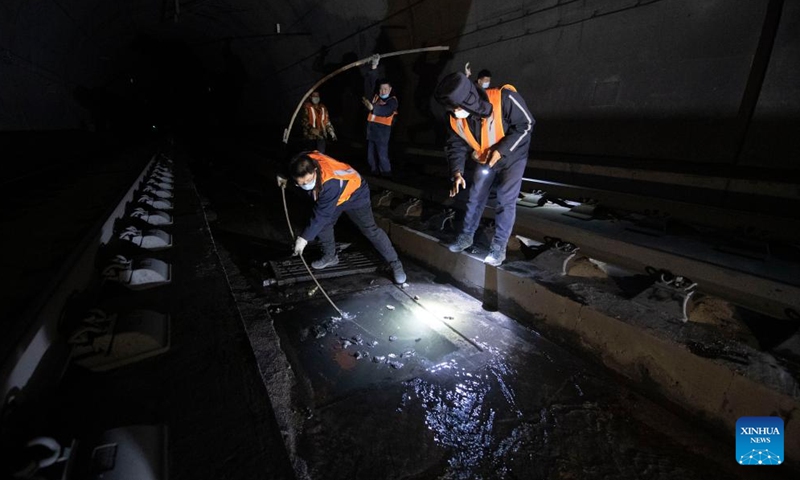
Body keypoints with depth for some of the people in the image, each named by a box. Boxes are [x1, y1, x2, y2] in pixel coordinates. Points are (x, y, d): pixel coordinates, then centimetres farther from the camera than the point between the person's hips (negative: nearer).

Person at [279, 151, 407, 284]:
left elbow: (322, 215, -37)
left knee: (370, 230, -7)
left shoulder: (330, 183, -45)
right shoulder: (306, 162, -27)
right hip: (333, 196, 7)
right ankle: (330, 257, 28)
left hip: (354, 194, -7)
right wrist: (287, 181, -8)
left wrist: (304, 238, -32)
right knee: (323, 225, 5)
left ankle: (395, 264, 3)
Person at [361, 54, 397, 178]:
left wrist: (372, 107, -32)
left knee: (382, 155, -9)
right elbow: (370, 83, 11)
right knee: (371, 155, 11)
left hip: (382, 129, -7)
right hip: (371, 127, 7)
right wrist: (374, 67, 0)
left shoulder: (392, 100, -2)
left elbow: (387, 111, -20)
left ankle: (387, 177, -2)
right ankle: (374, 175, 21)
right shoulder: (376, 97, 14)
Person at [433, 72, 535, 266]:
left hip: (513, 156, -4)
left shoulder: (504, 99, -34)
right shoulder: (457, 119, -18)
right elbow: (456, 145, -8)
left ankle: (499, 247, 2)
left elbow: (526, 123, -23)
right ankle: (466, 237, 25)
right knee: (475, 197, 9)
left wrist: (501, 149, -30)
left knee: (505, 201, -8)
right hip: (485, 160, 5)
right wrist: (457, 172, -23)